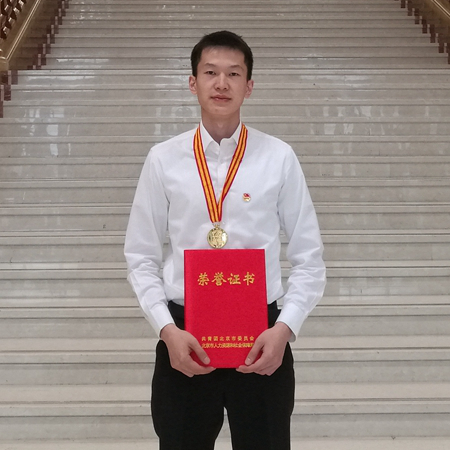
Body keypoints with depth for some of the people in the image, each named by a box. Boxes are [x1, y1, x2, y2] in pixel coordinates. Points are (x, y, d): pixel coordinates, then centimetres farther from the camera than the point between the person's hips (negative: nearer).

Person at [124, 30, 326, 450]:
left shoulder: (279, 158, -3)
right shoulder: (163, 160, -1)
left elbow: (309, 259, -1)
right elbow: (141, 259, 2)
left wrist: (284, 328, -12)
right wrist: (167, 330, -9)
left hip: (262, 340, 0)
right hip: (183, 339, 1)